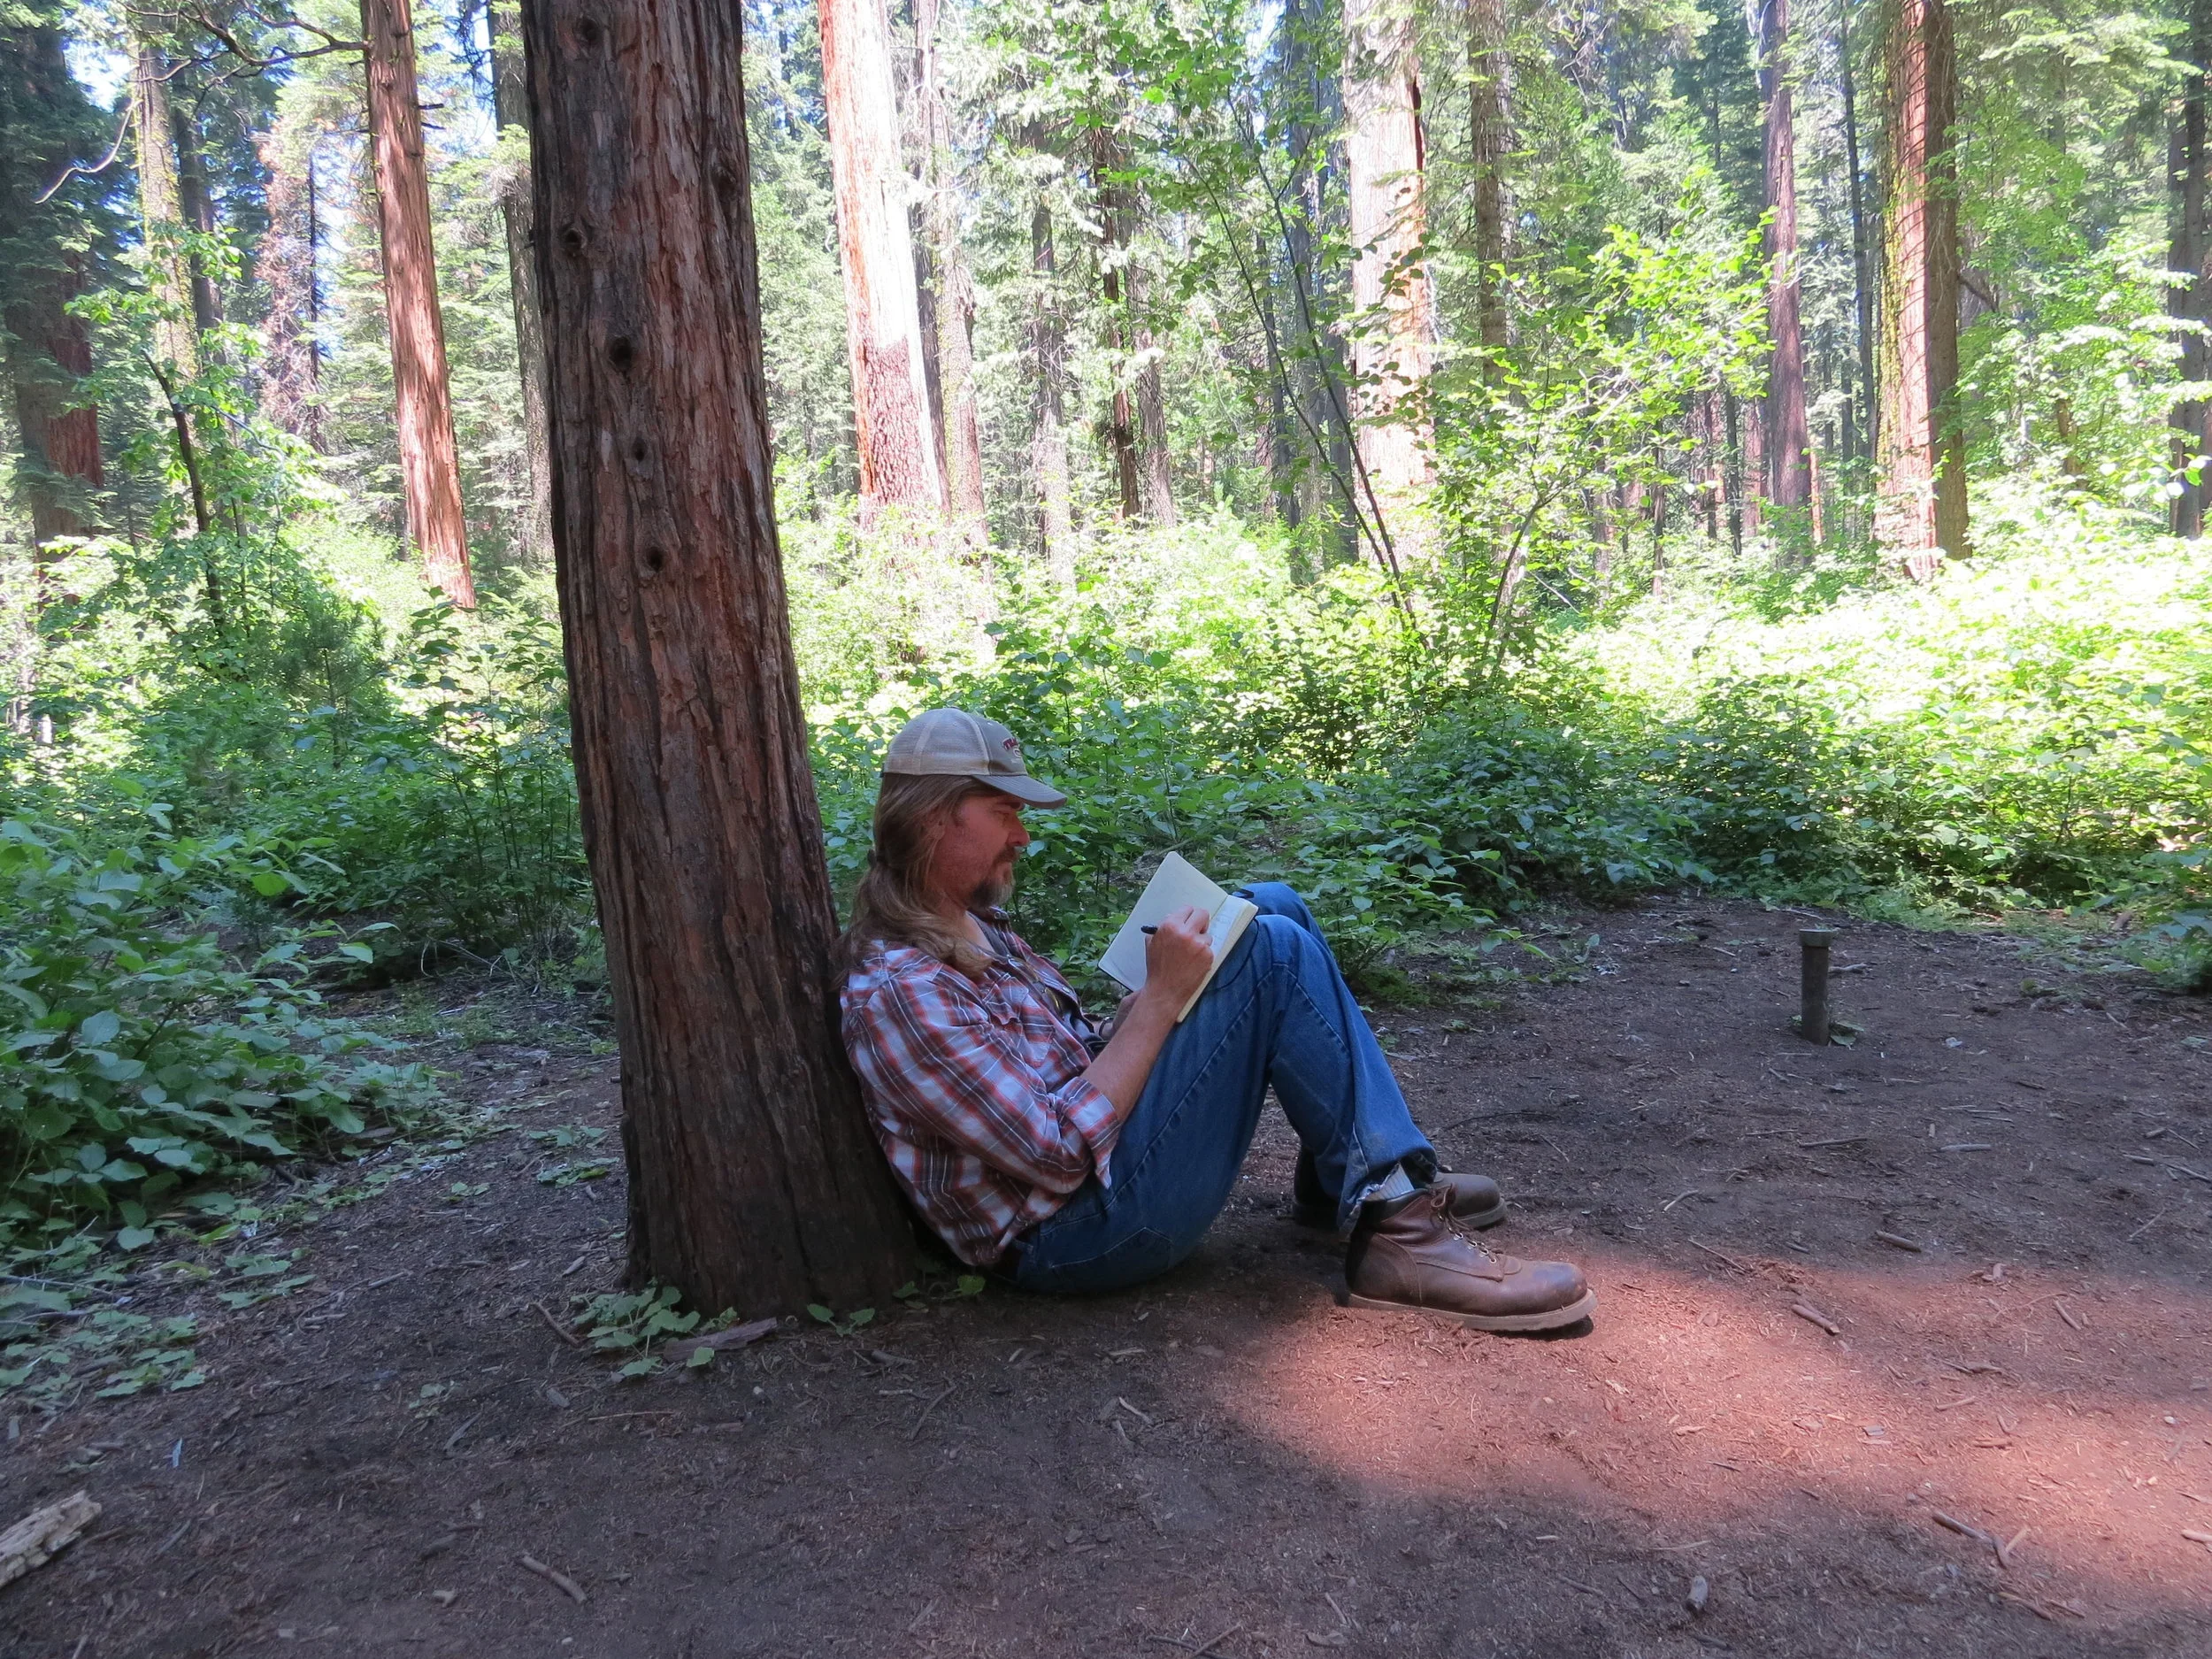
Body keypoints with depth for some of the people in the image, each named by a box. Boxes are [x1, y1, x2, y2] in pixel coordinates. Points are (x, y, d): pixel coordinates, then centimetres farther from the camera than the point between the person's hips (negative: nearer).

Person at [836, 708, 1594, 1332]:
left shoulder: (962, 924, 10)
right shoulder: (898, 991, -22)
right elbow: (1058, 1154, -25)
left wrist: (1141, 1005, -2)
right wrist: (1160, 999, -22)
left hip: (1094, 1135, 10)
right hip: (1082, 1232, -10)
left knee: (1272, 905, 6)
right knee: (1275, 952, -19)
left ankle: (1339, 1177, 11)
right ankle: (1395, 1235, -15)